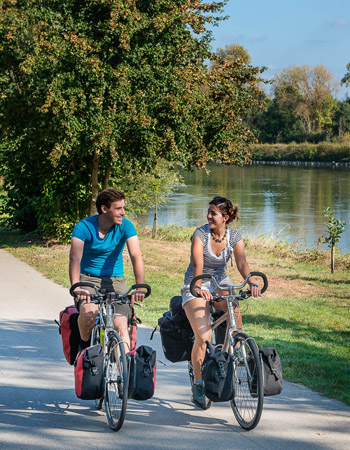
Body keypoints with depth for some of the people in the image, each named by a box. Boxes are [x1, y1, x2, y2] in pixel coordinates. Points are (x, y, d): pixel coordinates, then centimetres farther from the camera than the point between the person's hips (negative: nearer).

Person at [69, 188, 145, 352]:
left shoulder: (125, 226, -8)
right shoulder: (84, 227, -12)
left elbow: (136, 256, -19)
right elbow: (75, 258, -25)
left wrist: (140, 287, -35)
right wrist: (76, 287, -42)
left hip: (115, 280, 2)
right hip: (88, 279, -1)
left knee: (120, 324, -20)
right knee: (89, 313, -30)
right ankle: (84, 346, -3)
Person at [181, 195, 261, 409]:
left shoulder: (234, 237, -5)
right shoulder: (200, 234, -16)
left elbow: (242, 262, -18)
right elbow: (198, 265, -28)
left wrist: (252, 283, -37)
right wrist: (199, 287, -46)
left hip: (219, 282, 3)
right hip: (195, 287, -3)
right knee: (203, 337, -19)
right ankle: (198, 383, -2)